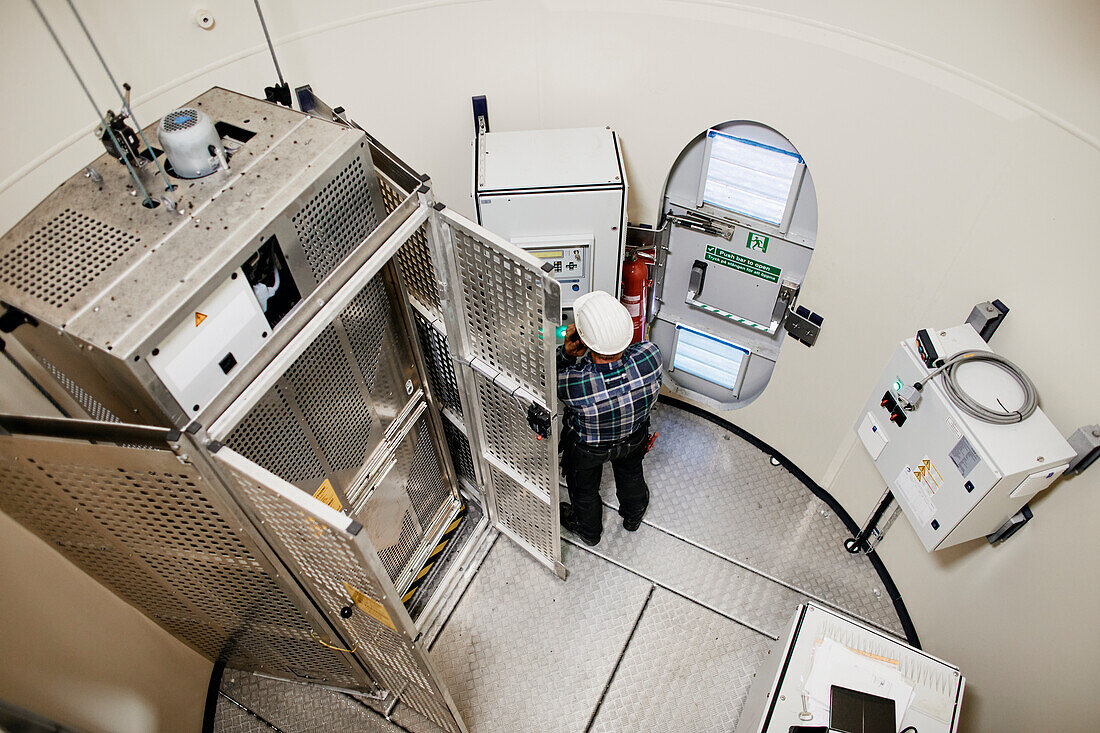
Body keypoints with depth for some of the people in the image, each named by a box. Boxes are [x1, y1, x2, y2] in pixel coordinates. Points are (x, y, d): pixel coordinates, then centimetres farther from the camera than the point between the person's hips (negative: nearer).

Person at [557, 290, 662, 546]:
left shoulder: (575, 385, -46)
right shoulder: (650, 355, -38)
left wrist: (566, 352, -38)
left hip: (587, 449, -3)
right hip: (635, 437, 3)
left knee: (584, 487, 31)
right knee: (630, 474, 36)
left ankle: (588, 530, 62)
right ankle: (634, 515, 67)